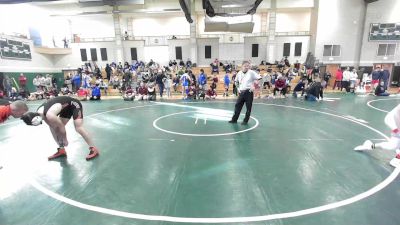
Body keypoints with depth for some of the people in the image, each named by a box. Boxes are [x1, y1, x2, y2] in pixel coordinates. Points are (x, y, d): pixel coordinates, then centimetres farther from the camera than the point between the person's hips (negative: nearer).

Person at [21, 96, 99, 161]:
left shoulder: (50, 115, -34)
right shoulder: (39, 113, -6)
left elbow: (62, 127, -22)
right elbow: (53, 127, 4)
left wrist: (64, 140, -7)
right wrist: (59, 140, 9)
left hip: (74, 104, -9)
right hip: (66, 108, 9)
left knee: (78, 128, -18)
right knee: (55, 127, 8)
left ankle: (93, 149, -14)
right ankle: (61, 150, 18)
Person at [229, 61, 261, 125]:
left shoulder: (251, 72, -8)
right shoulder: (239, 73, 7)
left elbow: (260, 79, -11)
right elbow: (236, 81, 24)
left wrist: (254, 86, -14)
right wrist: (238, 88, 13)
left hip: (248, 92, -4)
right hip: (241, 92, 5)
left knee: (248, 107, 2)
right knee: (237, 105, 7)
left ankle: (245, 121, 14)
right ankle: (234, 119, 19)